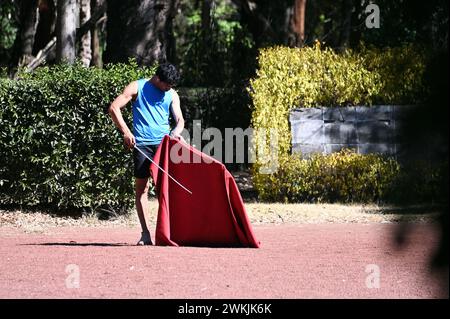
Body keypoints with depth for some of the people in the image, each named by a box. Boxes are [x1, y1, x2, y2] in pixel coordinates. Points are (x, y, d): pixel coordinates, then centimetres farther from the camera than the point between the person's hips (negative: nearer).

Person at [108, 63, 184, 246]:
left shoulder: (172, 95, 14)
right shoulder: (137, 88, 3)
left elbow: (179, 119, 8)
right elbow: (114, 108, -3)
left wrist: (175, 133, -16)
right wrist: (125, 132, -15)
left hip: (163, 142, 2)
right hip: (141, 144, -2)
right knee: (141, 187, -2)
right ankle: (145, 233, 0)